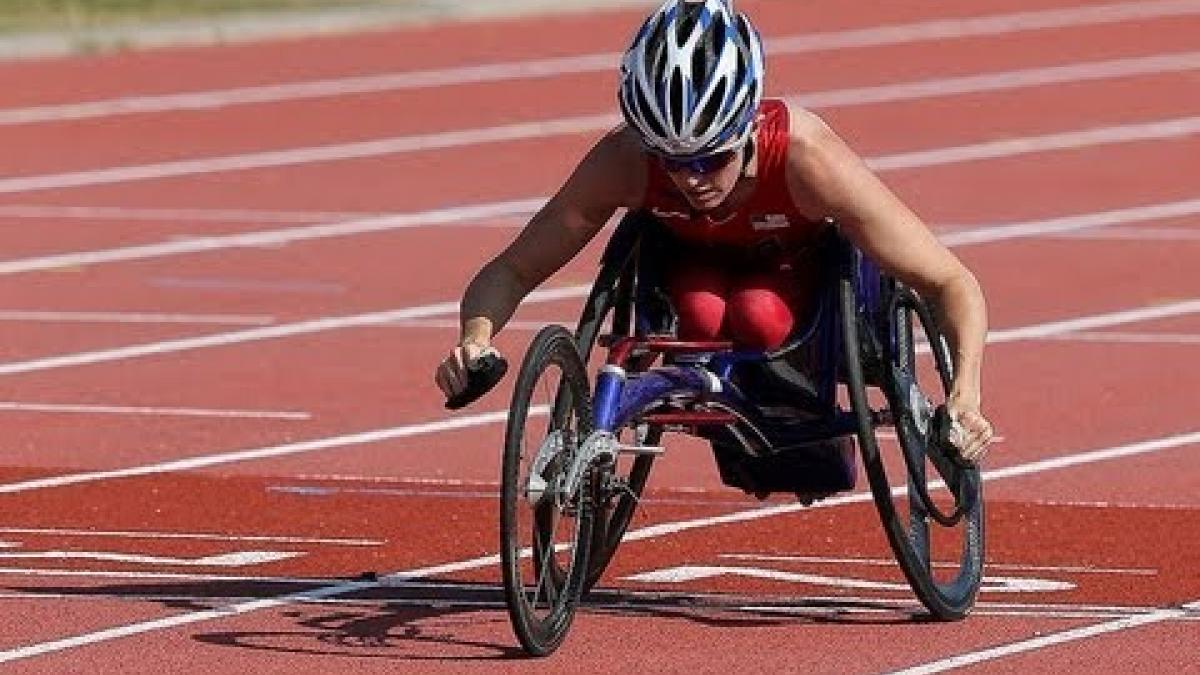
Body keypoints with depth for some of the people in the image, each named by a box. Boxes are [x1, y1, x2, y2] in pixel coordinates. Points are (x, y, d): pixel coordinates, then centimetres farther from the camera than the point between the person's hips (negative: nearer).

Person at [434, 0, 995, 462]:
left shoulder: (807, 158, -39)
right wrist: (475, 339, -47)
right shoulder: (624, 160, -34)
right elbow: (510, 272, -26)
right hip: (695, 263, 1)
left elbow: (952, 283, -34)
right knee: (701, 316, -32)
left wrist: (965, 395, -51)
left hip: (801, 263, -1)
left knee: (757, 316, -34)